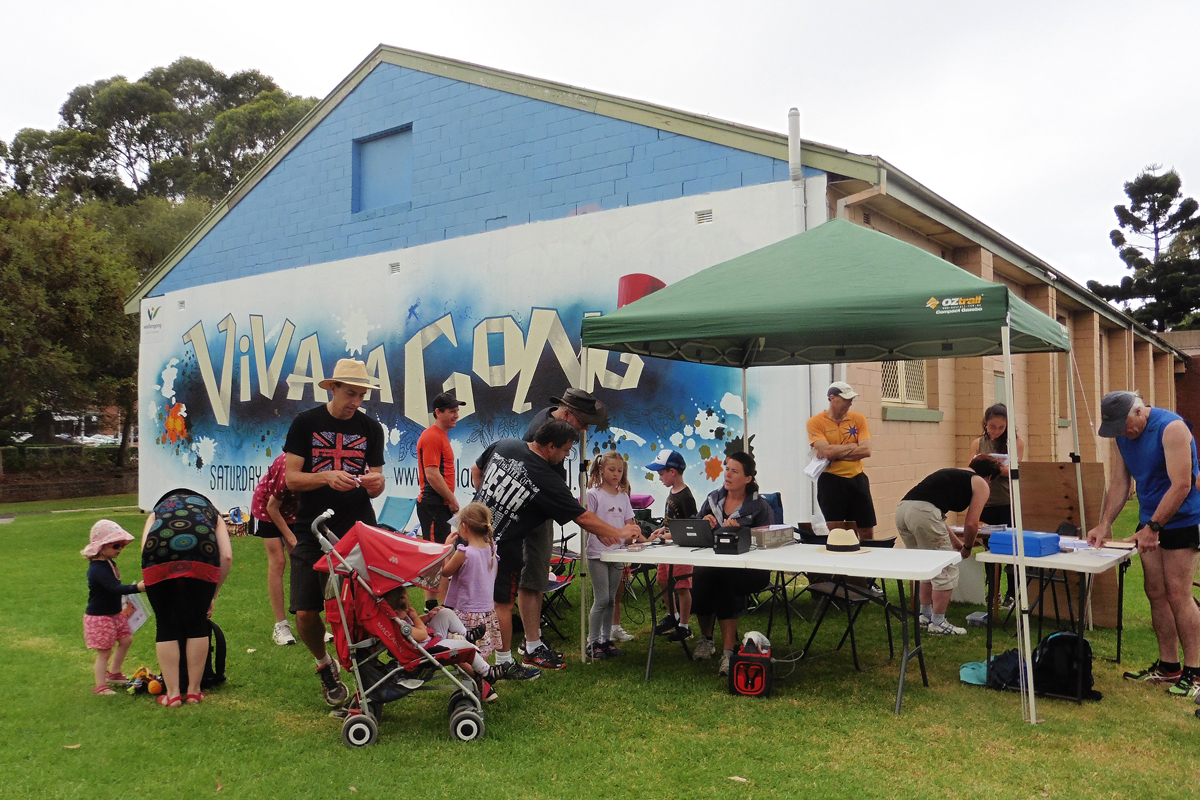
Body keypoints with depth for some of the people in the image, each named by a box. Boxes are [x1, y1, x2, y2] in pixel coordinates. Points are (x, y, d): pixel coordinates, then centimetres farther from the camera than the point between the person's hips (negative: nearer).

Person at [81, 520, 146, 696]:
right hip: (99, 617, -10)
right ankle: (100, 686, 13)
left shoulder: (109, 563, 6)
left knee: (126, 639, 17)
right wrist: (136, 587, -49)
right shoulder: (98, 569, -26)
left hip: (114, 613, 10)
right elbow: (115, 588, -40)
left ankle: (113, 673, 34)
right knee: (104, 652, 0)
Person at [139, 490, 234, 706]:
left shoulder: (157, 510, 37)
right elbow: (227, 556, 17)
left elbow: (145, 547, 14)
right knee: (198, 624, 14)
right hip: (201, 557, 0)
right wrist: (212, 596, 25)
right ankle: (194, 691, 20)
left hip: (160, 559, 0)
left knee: (166, 627, 12)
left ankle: (172, 694, 16)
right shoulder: (212, 513, 35)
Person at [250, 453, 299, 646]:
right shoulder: (288, 471, -39)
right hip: (267, 508, -4)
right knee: (277, 562, -9)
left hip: (292, 509, 5)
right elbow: (272, 507, -22)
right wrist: (291, 538, -18)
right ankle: (280, 626, -4)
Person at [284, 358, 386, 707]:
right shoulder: (305, 423, 2)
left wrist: (375, 482, -13)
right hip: (311, 531, -1)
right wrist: (326, 476, -21)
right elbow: (291, 478, -3)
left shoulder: (370, 428, 9)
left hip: (358, 526, 1)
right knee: (305, 614, -3)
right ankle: (324, 664, 25)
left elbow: (376, 486, 11)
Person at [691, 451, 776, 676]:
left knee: (720, 578, -36)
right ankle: (706, 638, -4)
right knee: (698, 576, -32)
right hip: (714, 563, 3)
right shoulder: (714, 498, 15)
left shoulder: (759, 506, 3)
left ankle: (728, 651, -29)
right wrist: (703, 523, -5)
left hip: (749, 569, -3)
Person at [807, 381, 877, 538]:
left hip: (857, 479, 3)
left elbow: (866, 450, -7)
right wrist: (853, 446, -6)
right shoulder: (815, 422, -5)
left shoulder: (858, 419, 5)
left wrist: (835, 452, -13)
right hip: (831, 482, -3)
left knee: (867, 532, 7)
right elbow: (827, 451, -19)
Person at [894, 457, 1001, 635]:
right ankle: (938, 623, 14)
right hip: (923, 512, -8)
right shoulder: (981, 484, 14)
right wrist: (967, 547, 23)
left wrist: (956, 542, 44)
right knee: (946, 570, 7)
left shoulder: (952, 474, 35)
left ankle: (925, 616, 33)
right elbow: (971, 523, 5)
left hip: (902, 508, 8)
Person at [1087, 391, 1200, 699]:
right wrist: (1104, 524, -5)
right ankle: (1168, 667, 17)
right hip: (1151, 523, 7)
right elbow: (1119, 484, 5)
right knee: (1156, 593, 8)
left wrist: (1152, 528, -23)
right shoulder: (1123, 435, 4)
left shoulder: (1171, 428, -20)